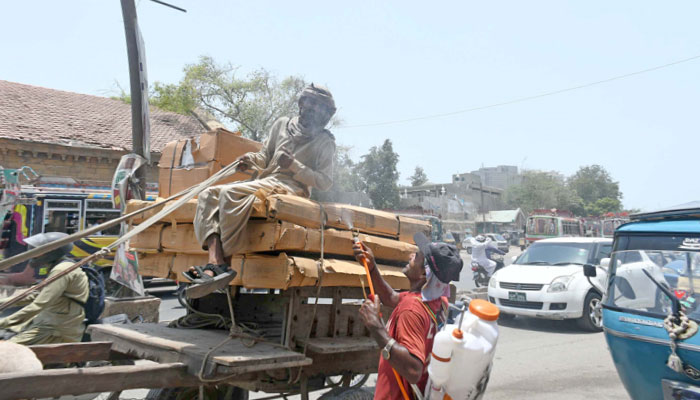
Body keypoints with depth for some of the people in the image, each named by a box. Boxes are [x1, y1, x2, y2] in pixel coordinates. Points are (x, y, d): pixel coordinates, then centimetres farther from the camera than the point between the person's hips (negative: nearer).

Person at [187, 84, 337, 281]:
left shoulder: (325, 141, 7)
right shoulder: (283, 124, 23)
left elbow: (325, 182, -2)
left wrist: (294, 166, -13)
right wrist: (251, 160, 2)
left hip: (291, 185, -7)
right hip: (264, 181, 7)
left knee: (231, 194, -31)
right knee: (208, 195, -14)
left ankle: (224, 261, -28)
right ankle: (214, 261, -31)